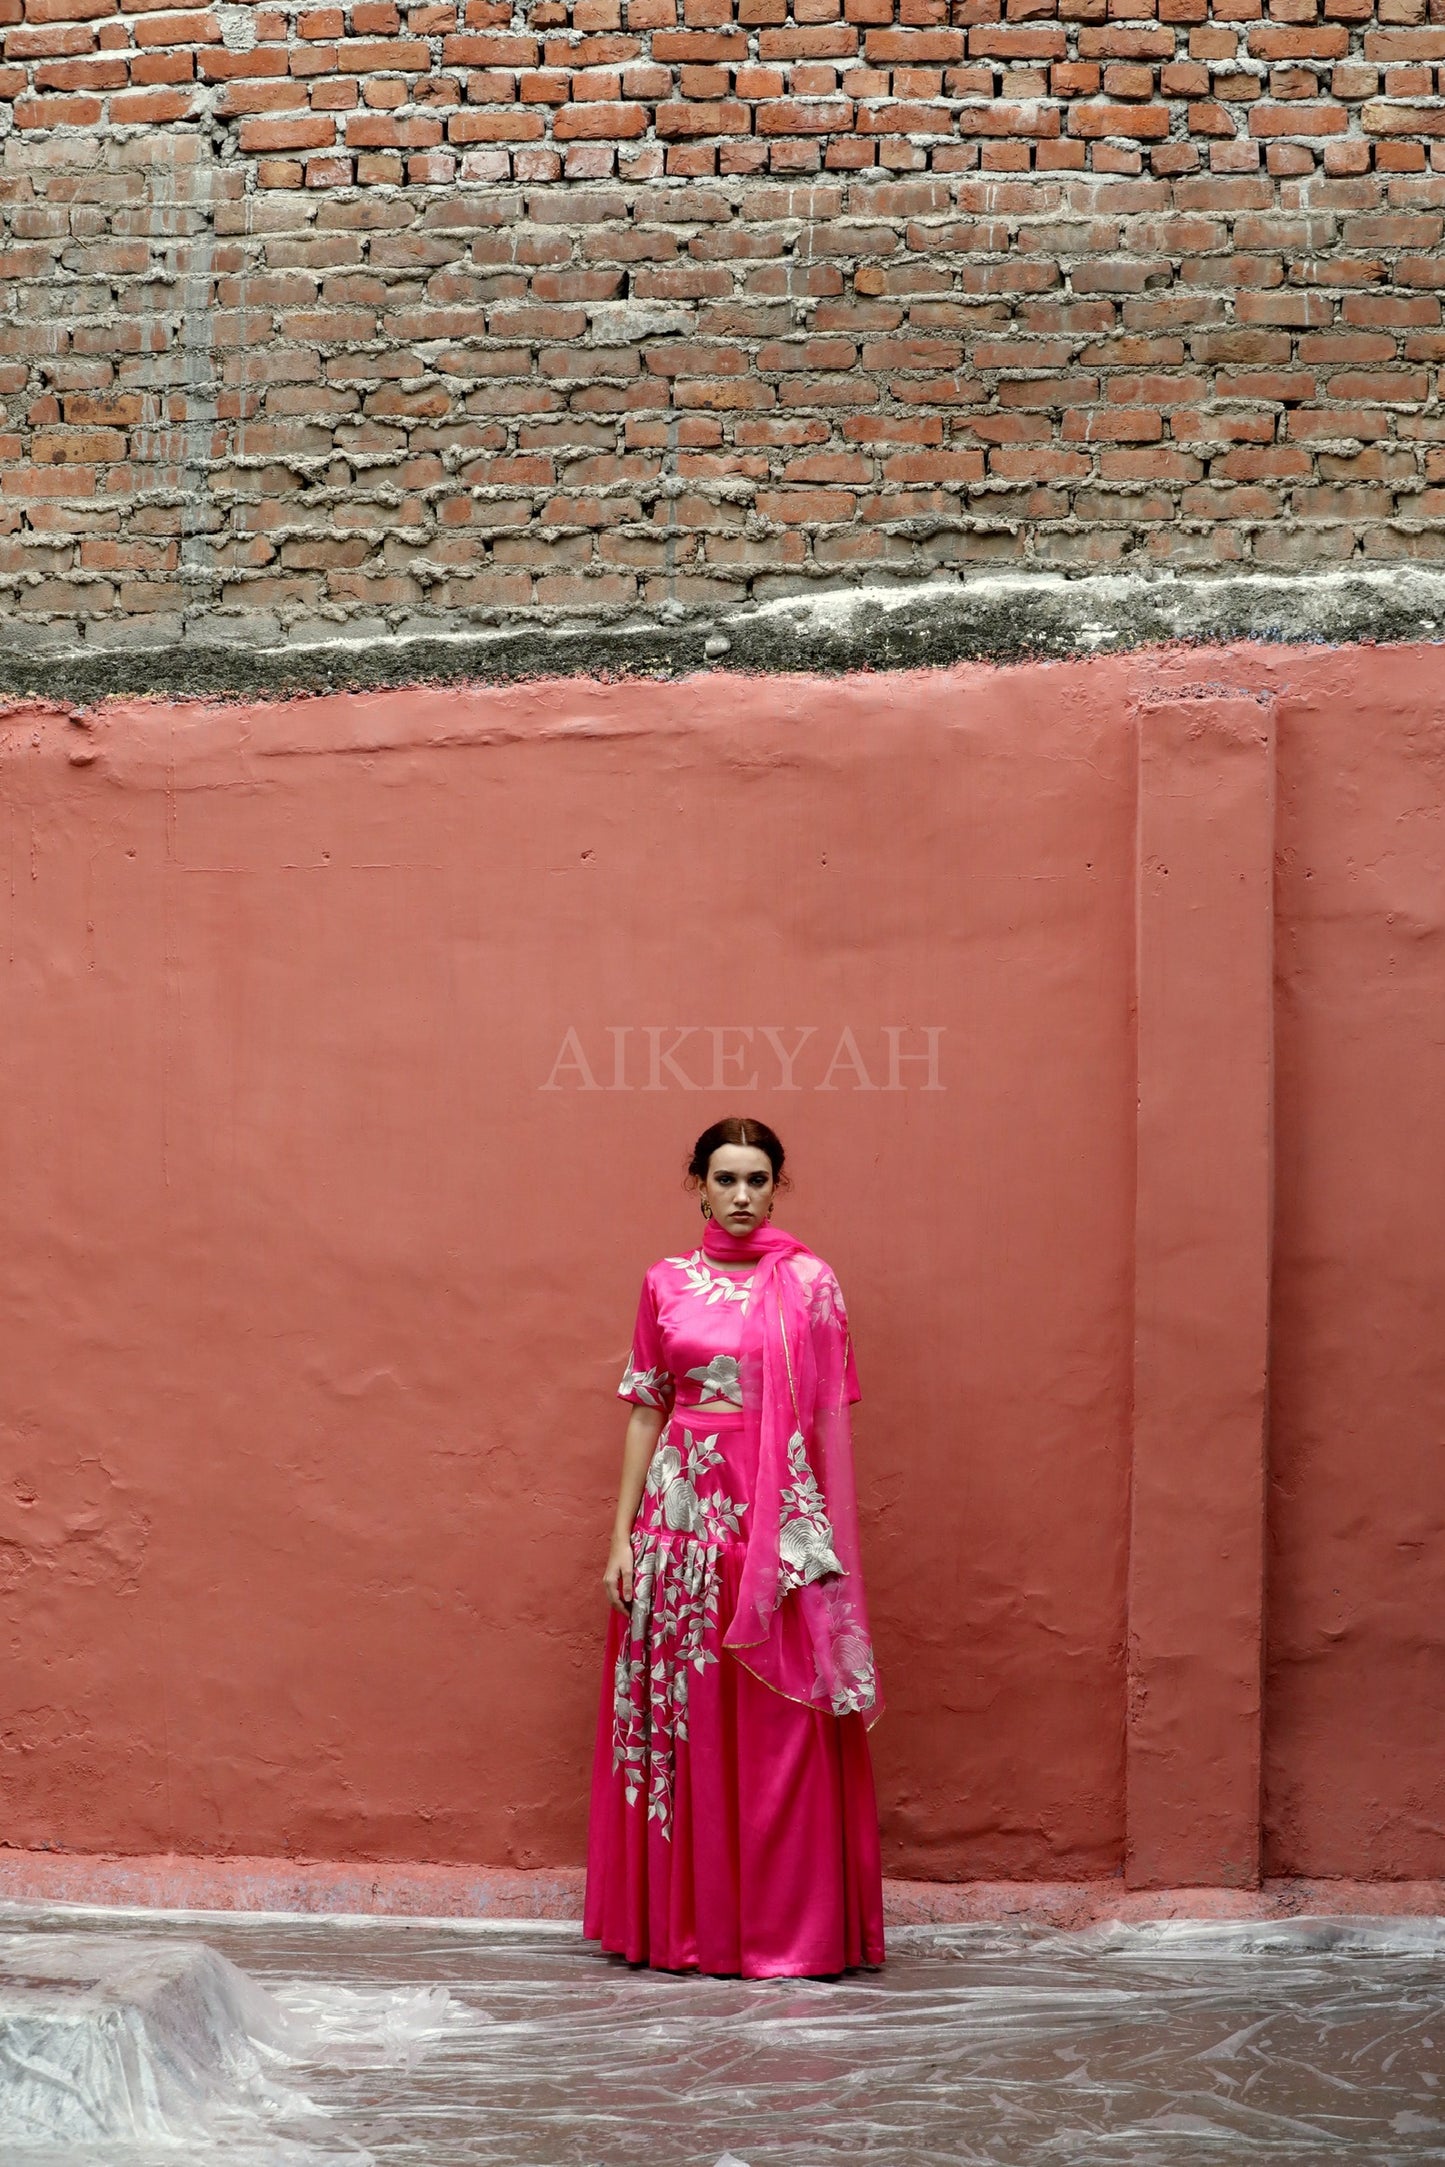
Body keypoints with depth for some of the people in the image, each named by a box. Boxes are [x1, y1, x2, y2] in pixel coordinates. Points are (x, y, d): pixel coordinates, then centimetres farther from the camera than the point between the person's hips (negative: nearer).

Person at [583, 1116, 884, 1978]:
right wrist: (623, 1533, 6)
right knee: (682, 1717, 4)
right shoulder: (667, 1283, 9)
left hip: (780, 1516, -2)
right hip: (683, 1509, 3)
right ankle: (687, 1923, 14)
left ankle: (787, 1927, 5)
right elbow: (647, 1411, 11)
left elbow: (832, 1417, 0)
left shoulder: (808, 1282, 2)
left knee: (779, 1725, -2)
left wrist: (833, 1541, -6)